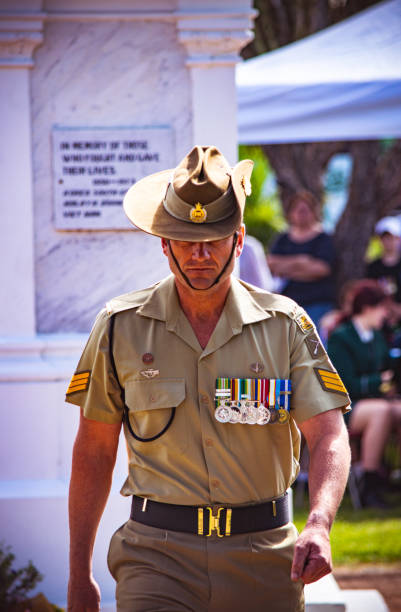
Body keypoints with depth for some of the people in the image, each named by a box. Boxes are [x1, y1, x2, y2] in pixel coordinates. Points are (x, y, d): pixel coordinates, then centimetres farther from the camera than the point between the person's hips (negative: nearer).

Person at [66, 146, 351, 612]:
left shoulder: (285, 325, 1)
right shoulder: (120, 328, 2)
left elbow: (329, 436, -7)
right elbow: (93, 452, 8)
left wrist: (319, 526, -26)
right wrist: (79, 572, 7)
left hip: (263, 557, 1)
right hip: (158, 555, -1)